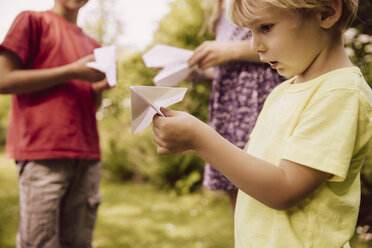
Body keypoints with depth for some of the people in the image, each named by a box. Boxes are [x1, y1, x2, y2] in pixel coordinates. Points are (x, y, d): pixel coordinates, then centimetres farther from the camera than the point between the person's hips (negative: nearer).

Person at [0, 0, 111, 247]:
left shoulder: (92, 44, 22)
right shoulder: (33, 21, 5)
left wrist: (100, 88, 3)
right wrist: (72, 71, -8)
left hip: (88, 156, 6)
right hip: (43, 153, -6)